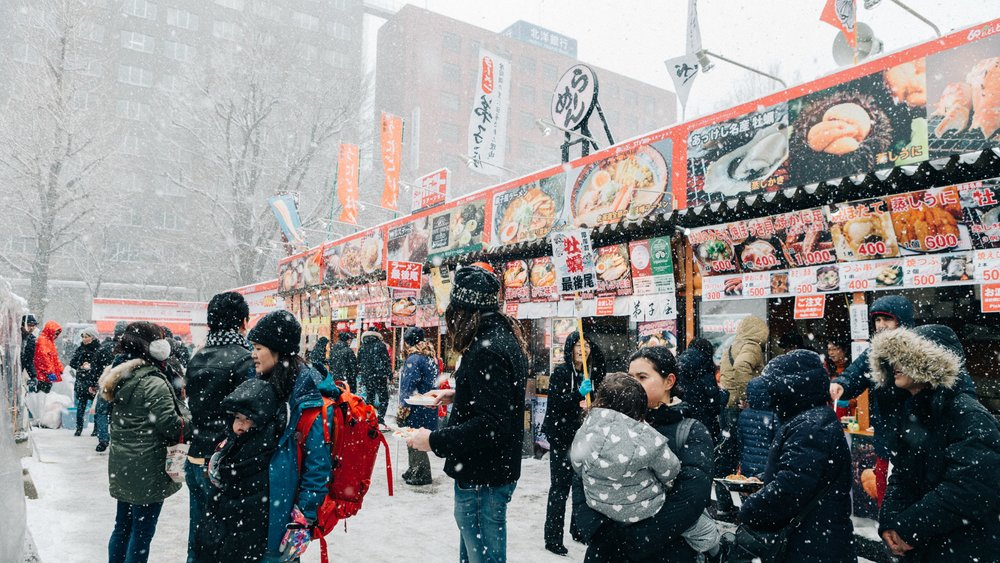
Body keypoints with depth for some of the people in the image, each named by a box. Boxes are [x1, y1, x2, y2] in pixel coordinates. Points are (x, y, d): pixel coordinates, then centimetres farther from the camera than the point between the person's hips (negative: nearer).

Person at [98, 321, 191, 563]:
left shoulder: (120, 378, 7)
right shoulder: (154, 383, -20)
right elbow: (172, 427, -20)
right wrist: (184, 410, -1)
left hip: (121, 467, 9)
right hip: (147, 470, -9)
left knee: (122, 527, 20)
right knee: (142, 532, 3)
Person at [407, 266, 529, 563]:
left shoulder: (486, 350, -24)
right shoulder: (503, 336, 8)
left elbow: (492, 423, -29)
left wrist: (435, 440, -23)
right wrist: (456, 394, 18)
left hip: (483, 479, -10)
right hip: (496, 469, 10)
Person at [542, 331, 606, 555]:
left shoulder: (592, 373, 6)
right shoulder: (561, 372, -10)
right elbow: (555, 404, -17)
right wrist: (578, 395, -27)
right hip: (561, 437, -5)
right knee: (560, 486, -3)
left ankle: (578, 529, 28)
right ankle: (553, 538, 4)